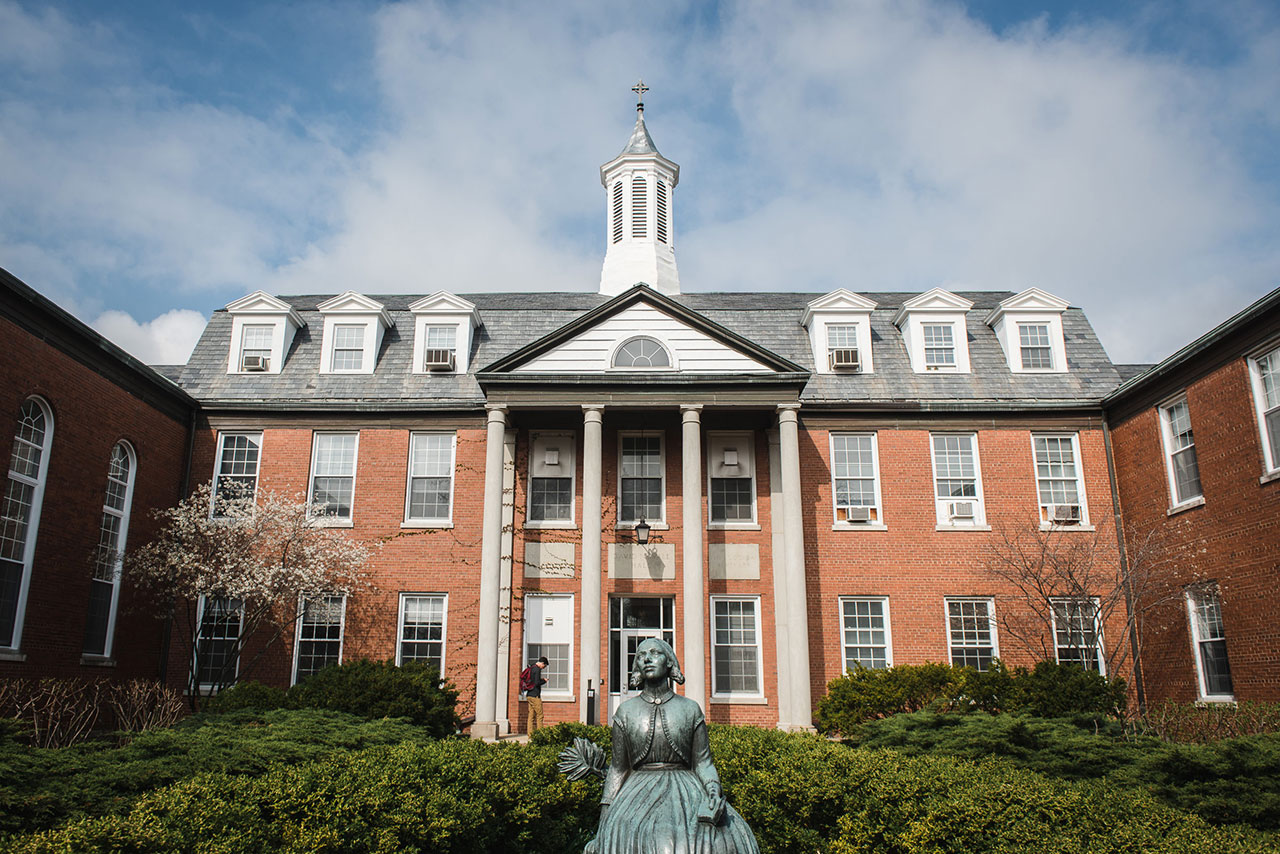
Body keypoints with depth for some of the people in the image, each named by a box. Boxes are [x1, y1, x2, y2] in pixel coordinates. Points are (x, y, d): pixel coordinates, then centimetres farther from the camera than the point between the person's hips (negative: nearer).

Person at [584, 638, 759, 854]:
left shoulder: (691, 709, 9)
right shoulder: (626, 711, 10)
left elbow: (703, 762, 9)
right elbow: (618, 768, 12)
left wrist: (715, 790, -11)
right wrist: (604, 825, 8)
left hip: (686, 796, 0)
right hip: (639, 796, 0)